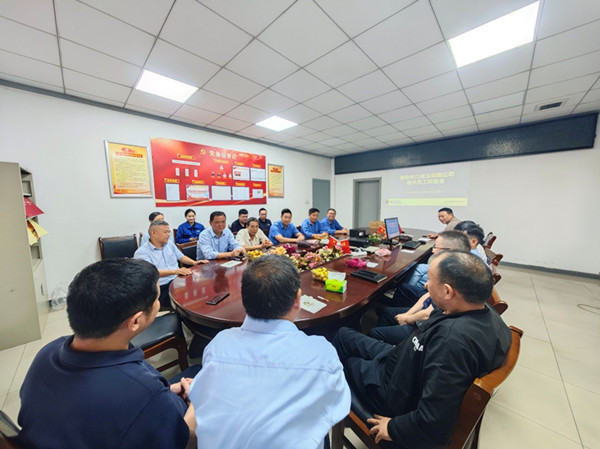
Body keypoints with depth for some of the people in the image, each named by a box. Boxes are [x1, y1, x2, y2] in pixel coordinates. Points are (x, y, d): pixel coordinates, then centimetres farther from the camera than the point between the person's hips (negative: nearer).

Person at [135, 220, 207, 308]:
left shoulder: (169, 243, 15)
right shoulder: (142, 252, -5)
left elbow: (181, 257, 24)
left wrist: (194, 262, 5)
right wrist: (175, 271, -32)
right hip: (161, 288, -6)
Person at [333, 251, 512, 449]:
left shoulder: (454, 340, -40)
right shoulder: (485, 312, -13)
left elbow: (434, 424, -33)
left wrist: (393, 428, -16)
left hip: (399, 395, -7)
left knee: (343, 336, 13)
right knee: (344, 336, 20)